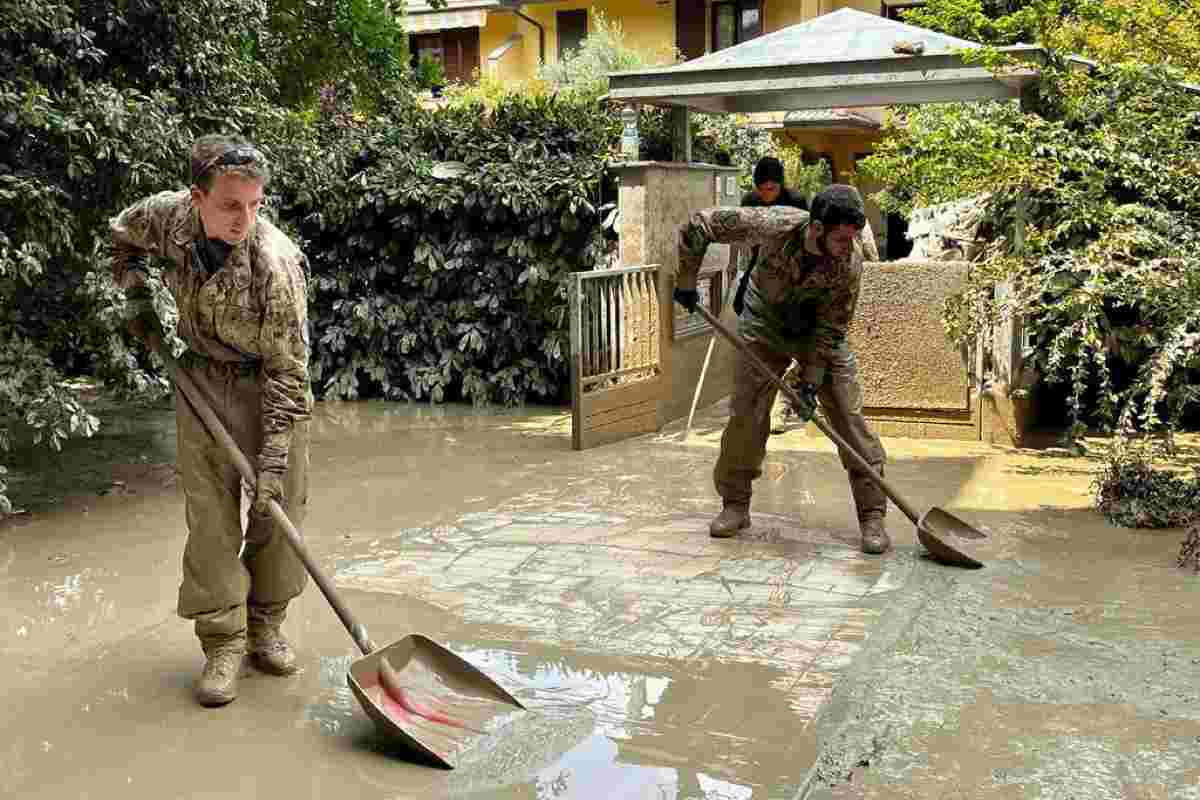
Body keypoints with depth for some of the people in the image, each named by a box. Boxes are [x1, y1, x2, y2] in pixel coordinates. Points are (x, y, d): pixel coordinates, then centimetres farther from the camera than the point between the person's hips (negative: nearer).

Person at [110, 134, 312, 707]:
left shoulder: (276, 265, -31)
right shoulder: (169, 216, -18)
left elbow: (288, 370, -25)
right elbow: (122, 236, 10)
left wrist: (274, 460, -26)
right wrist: (138, 304, 0)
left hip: (269, 384, -2)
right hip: (203, 378, 3)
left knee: (280, 509, 1)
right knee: (210, 513, -2)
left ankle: (264, 626, 21)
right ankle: (223, 643, 6)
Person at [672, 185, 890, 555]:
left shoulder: (851, 262, -29)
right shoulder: (776, 226, -32)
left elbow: (832, 327, -19)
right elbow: (698, 225, -23)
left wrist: (811, 381, -23)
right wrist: (685, 282, -17)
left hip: (819, 331, 0)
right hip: (765, 323, 0)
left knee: (849, 416, -8)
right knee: (746, 413, -2)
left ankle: (873, 516, -1)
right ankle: (735, 506, 14)